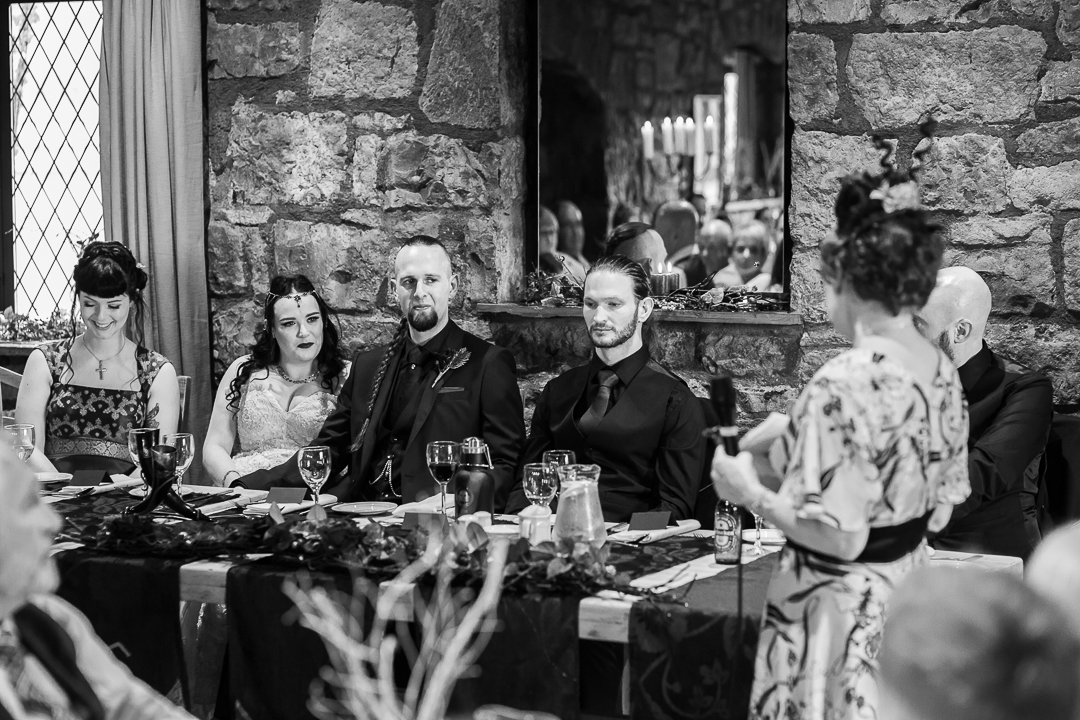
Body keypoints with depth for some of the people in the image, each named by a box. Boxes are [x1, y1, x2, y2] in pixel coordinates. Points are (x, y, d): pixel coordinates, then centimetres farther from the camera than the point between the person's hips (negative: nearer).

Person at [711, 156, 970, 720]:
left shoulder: (846, 384, -23)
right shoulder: (943, 372, 1)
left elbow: (839, 536, -24)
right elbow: (942, 509, 10)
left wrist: (750, 493, -10)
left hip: (839, 608, -8)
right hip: (907, 593, 8)